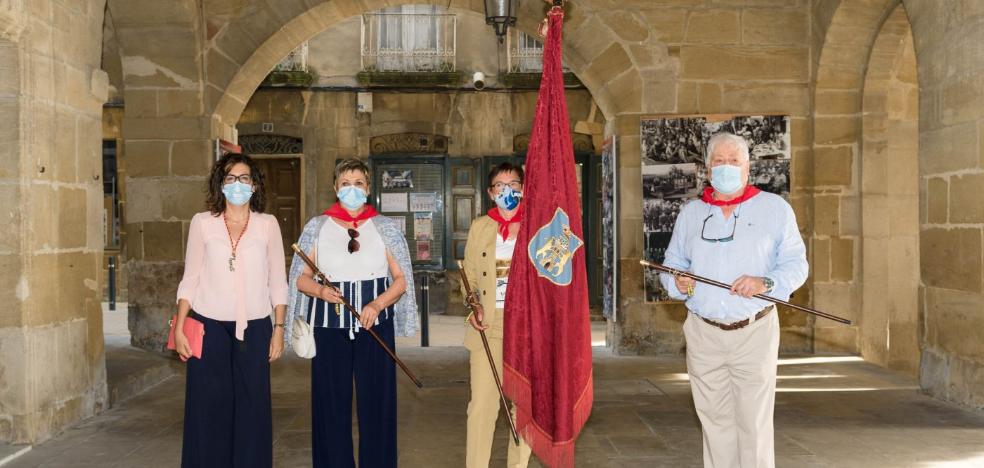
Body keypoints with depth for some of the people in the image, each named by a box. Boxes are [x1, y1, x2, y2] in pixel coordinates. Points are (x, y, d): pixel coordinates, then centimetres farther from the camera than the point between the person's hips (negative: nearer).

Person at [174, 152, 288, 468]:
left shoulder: (267, 224, 5)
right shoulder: (202, 222, 4)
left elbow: (277, 282, 7)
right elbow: (190, 279, 6)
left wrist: (279, 328, 2)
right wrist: (179, 327, 0)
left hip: (254, 327, 0)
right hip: (209, 325, 0)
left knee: (252, 406, 3)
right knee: (209, 406, 3)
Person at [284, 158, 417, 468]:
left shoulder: (385, 228, 6)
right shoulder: (317, 227, 6)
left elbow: (401, 279, 5)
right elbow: (301, 279, 8)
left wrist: (377, 305, -12)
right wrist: (321, 291, -14)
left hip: (375, 324, 0)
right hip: (330, 326, 0)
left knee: (376, 401, 1)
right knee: (331, 401, 2)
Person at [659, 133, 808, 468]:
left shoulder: (775, 208, 4)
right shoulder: (690, 213, 13)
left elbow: (795, 264, 1)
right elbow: (671, 265, 14)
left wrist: (766, 283, -18)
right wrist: (677, 282, -9)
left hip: (754, 331, -2)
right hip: (703, 333, 3)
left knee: (754, 424, -1)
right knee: (715, 421, 8)